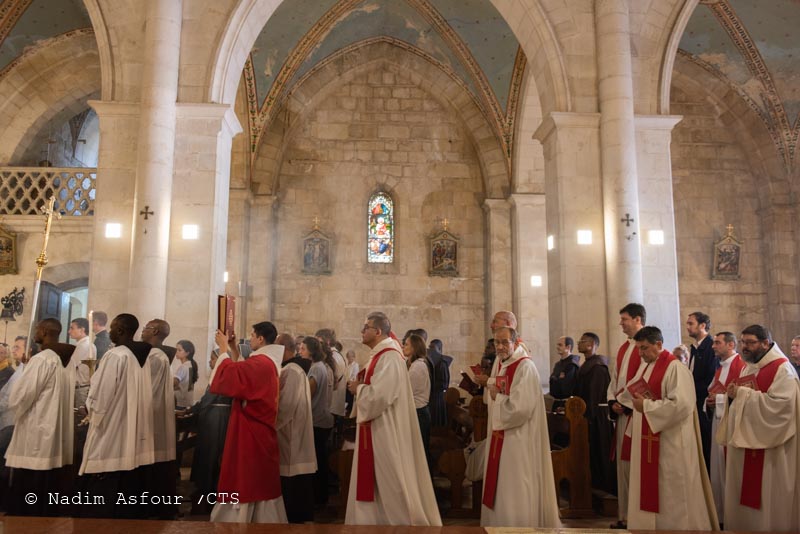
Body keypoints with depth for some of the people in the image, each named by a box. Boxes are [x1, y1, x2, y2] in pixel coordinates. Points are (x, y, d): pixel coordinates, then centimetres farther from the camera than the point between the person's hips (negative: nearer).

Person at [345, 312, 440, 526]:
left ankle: (402, 521, 13)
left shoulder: (389, 357, -19)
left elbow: (380, 395, -27)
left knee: (389, 482, 1)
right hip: (376, 428, 10)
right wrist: (361, 387, 3)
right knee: (376, 481, 16)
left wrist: (358, 389, -11)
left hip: (386, 430, -10)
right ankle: (378, 520, 26)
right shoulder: (379, 355, 12)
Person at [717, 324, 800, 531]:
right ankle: (744, 525, 19)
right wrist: (734, 395, -2)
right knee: (745, 495, 10)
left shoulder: (782, 368, -11)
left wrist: (742, 394, -18)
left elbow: (778, 404, -23)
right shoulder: (748, 368, 14)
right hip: (745, 441, 8)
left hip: (770, 447, -8)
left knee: (768, 497, 1)